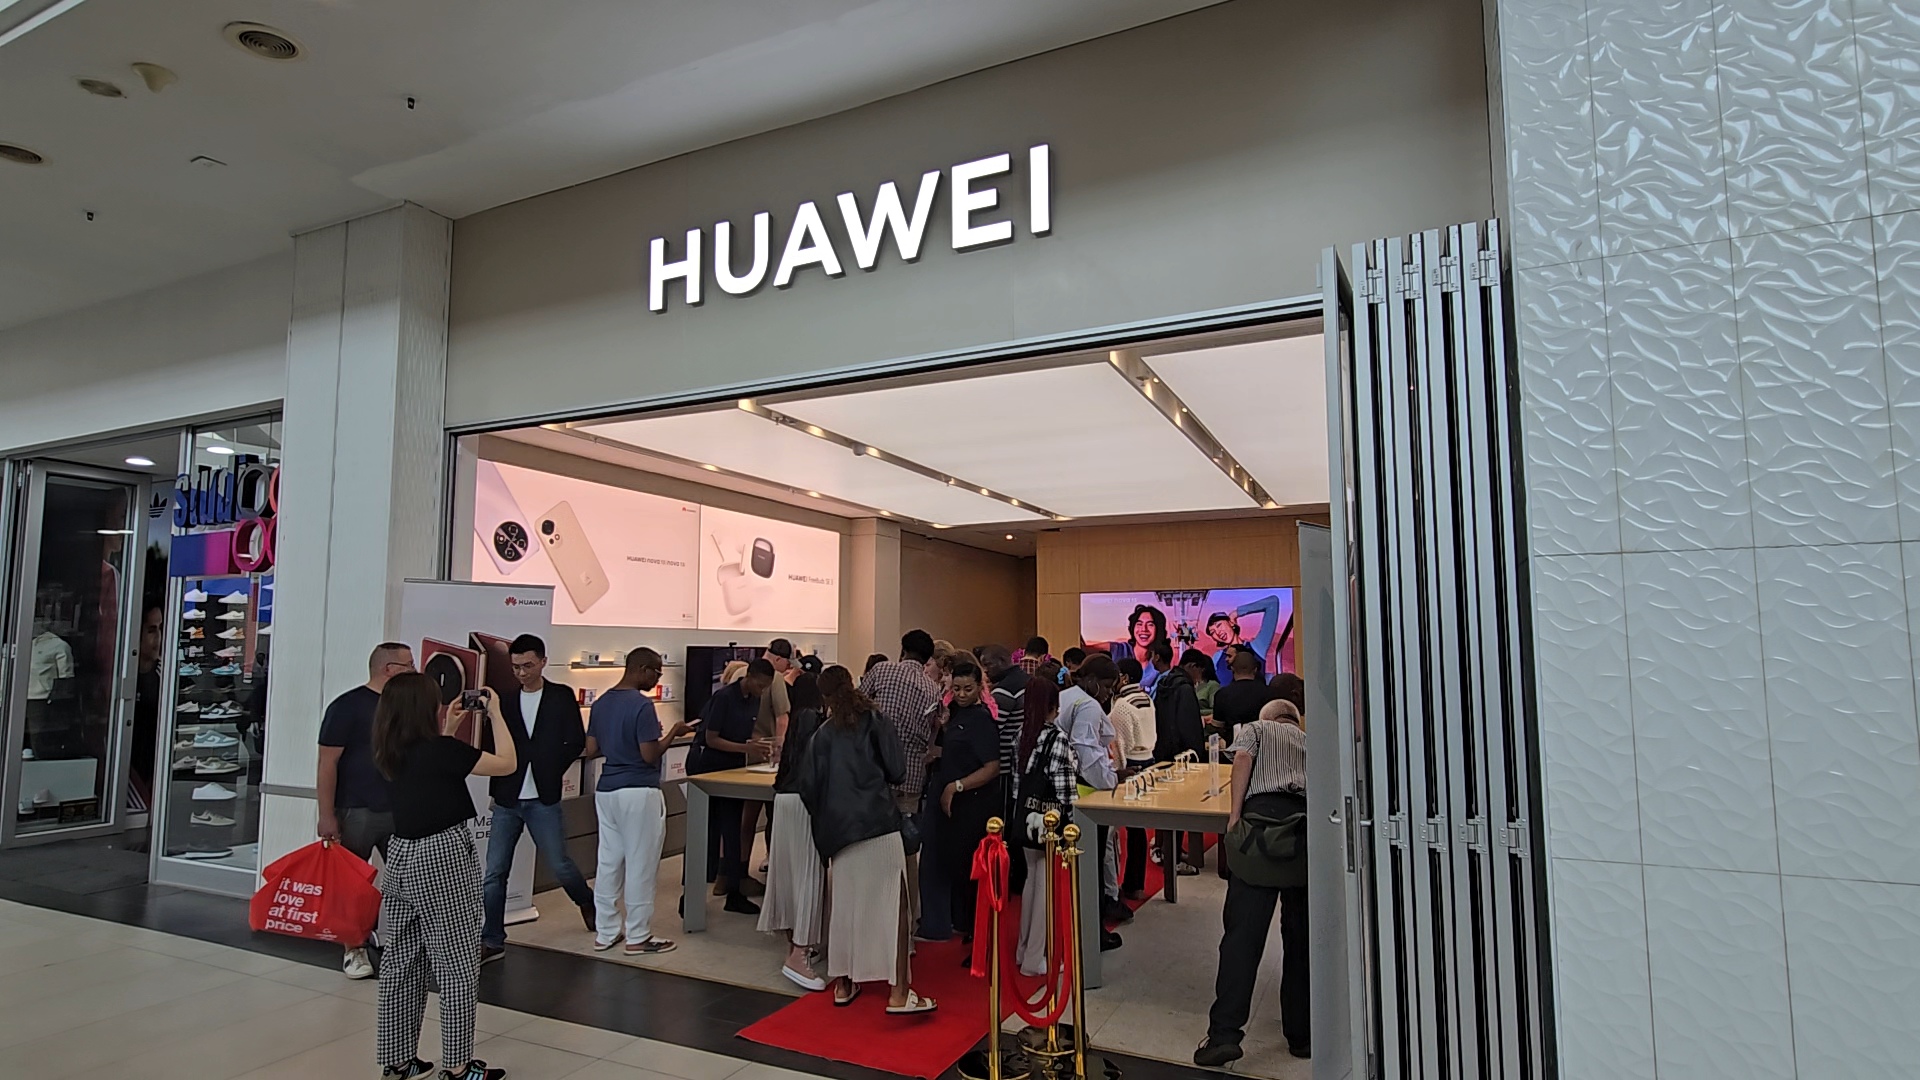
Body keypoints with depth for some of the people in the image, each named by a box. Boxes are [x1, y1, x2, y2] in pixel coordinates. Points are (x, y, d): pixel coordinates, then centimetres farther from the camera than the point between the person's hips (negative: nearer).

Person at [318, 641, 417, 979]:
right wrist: (327, 816, -15)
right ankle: (355, 949, 20)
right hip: (356, 812, -5)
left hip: (401, 812, 5)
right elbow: (327, 764, -11)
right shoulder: (347, 706, -8)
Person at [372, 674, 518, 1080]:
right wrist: (495, 713, -4)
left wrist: (449, 729, 20)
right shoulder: (441, 749, -18)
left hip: (402, 857, 8)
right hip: (443, 858, -8)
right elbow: (508, 763, -12)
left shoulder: (390, 753, 5)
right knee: (457, 967, 2)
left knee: (402, 962, 14)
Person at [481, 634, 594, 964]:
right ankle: (492, 940, 15)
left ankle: (588, 903, 30)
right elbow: (489, 745, 8)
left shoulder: (561, 697, 0)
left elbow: (576, 742, 0)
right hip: (507, 800, 3)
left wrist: (551, 771, -2)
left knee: (560, 865, 2)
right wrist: (499, 785, -3)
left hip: (543, 800, -3)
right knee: (494, 872, 2)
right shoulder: (505, 700, 8)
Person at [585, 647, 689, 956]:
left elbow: (591, 750, 11)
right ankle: (638, 937, 11)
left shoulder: (601, 703, 7)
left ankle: (605, 931, 23)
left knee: (609, 861, 14)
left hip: (606, 790, 8)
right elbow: (650, 755, -19)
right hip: (638, 792, -8)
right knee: (640, 865, 2)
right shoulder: (642, 705, -18)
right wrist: (673, 733, -5)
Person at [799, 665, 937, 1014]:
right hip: (879, 823, -4)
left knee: (844, 903, 14)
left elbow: (808, 785, 5)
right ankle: (899, 992, -3)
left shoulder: (822, 734, 10)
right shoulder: (875, 720, 3)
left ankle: (842, 984, 23)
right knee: (891, 905, -1)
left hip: (838, 829, 4)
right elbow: (897, 771, -1)